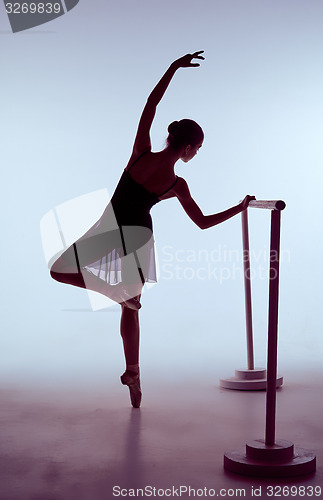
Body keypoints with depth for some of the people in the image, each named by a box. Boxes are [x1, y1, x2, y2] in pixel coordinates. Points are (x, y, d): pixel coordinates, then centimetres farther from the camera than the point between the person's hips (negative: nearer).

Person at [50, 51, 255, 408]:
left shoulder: (141, 153, -12)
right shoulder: (178, 185, -11)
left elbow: (150, 104, -5)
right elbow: (203, 222, -2)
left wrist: (174, 67, -1)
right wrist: (241, 207, 9)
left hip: (111, 233, -2)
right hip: (139, 239, 2)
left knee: (59, 270, 11)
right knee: (130, 308, 17)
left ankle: (121, 292, -5)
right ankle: (133, 376, 20)